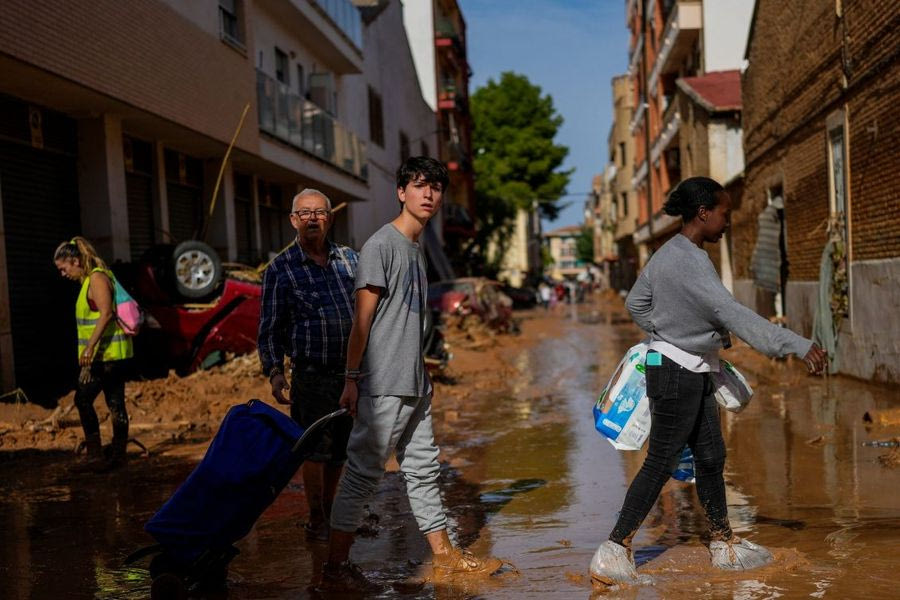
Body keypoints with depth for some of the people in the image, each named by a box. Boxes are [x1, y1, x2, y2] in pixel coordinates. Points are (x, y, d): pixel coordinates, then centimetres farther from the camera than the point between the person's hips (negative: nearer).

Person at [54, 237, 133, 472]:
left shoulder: (96, 278, -12)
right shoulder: (90, 279, 17)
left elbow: (106, 314, -21)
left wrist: (90, 347, -24)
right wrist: (91, 348, 23)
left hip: (105, 352, -10)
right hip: (111, 352, 10)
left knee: (83, 399, -6)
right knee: (115, 403, 9)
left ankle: (94, 454, -3)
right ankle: (118, 454, 12)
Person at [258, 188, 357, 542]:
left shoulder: (349, 259, 9)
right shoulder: (280, 269, -1)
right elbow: (269, 328, -1)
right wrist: (274, 371, -12)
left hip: (352, 370, 4)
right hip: (312, 373, -4)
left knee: (340, 449, 11)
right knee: (316, 447, -3)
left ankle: (330, 513, 27)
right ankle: (316, 520, 11)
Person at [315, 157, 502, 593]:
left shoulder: (416, 249, 16)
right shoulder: (382, 244, -10)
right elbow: (363, 317, -13)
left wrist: (421, 377, 19)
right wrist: (352, 378, -16)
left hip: (413, 386, 9)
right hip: (383, 387, -9)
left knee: (423, 470, 15)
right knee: (362, 474, -4)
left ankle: (445, 557, 25)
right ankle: (334, 570, 3)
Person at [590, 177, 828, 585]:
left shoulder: (669, 253, 8)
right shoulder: (689, 260, -22)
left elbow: (636, 303, 17)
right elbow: (730, 312, -33)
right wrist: (795, 344, -36)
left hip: (694, 373, 10)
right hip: (677, 372, -10)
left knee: (710, 457, 16)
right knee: (660, 463, -3)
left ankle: (724, 544, 28)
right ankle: (614, 550, 5)